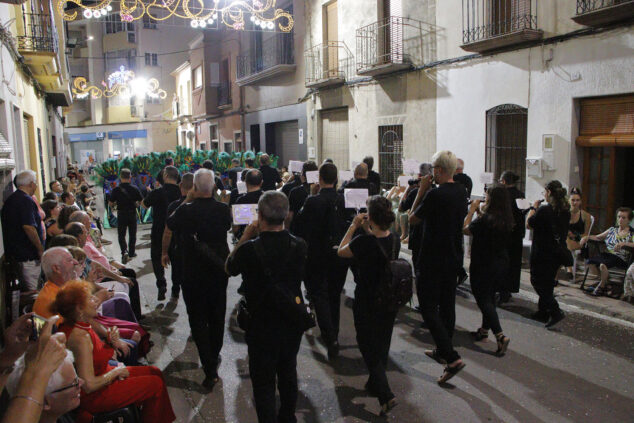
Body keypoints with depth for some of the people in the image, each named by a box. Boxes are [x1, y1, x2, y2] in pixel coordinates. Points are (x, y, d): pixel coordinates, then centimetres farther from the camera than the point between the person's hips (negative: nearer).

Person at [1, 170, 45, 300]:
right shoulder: (26, 201, -17)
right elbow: (28, 227, -25)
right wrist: (40, 249, -18)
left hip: (13, 250, 10)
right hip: (28, 254, -10)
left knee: (24, 286, 18)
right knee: (31, 290, -4)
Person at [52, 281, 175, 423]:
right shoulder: (81, 337, -30)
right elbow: (89, 385, -31)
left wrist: (109, 342, -7)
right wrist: (116, 371, -16)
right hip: (92, 397, -10)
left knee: (154, 372, 12)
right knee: (156, 384, -5)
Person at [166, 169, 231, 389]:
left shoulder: (186, 211, -18)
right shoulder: (223, 209, -11)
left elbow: (170, 223, 2)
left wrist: (186, 200, 2)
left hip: (193, 274, -3)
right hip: (219, 271, 3)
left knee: (198, 320, 5)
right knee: (217, 317, 20)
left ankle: (210, 371, 1)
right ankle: (214, 358, 38)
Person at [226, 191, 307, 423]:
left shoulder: (249, 249, -25)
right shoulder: (300, 246, -14)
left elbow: (229, 268, -4)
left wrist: (245, 236, -2)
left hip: (262, 327, -5)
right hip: (293, 322, 5)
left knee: (263, 382, 12)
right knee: (288, 372, 26)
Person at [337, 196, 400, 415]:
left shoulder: (363, 242, -26)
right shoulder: (395, 240, -8)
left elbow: (341, 251, -7)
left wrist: (353, 227, -1)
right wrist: (368, 230, 8)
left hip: (367, 304, -6)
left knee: (369, 349, 9)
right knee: (382, 345, 22)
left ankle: (386, 395, 1)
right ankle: (375, 384, 41)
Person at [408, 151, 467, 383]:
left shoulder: (434, 194, -21)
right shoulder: (461, 192, 4)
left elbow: (412, 219, -11)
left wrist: (421, 190, -5)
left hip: (433, 261, -8)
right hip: (454, 258, 8)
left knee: (429, 309, -1)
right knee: (447, 305, 18)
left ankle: (452, 358, -7)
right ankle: (443, 351, 32)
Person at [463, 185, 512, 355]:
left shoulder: (485, 219, -23)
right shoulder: (507, 220, -1)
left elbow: (465, 229, -10)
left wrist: (472, 210, -2)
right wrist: (479, 212, 10)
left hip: (484, 266, -8)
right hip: (501, 264, 8)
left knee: (483, 300, 0)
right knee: (489, 297, 20)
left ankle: (500, 336, -10)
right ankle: (484, 330, 34)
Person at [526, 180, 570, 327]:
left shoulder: (544, 210, -20)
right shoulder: (565, 211, 3)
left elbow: (529, 224, -10)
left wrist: (534, 208, 3)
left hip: (542, 252, -8)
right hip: (558, 252, 8)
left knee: (537, 282, 2)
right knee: (548, 282, 17)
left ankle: (555, 311, -10)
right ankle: (543, 311, 25)